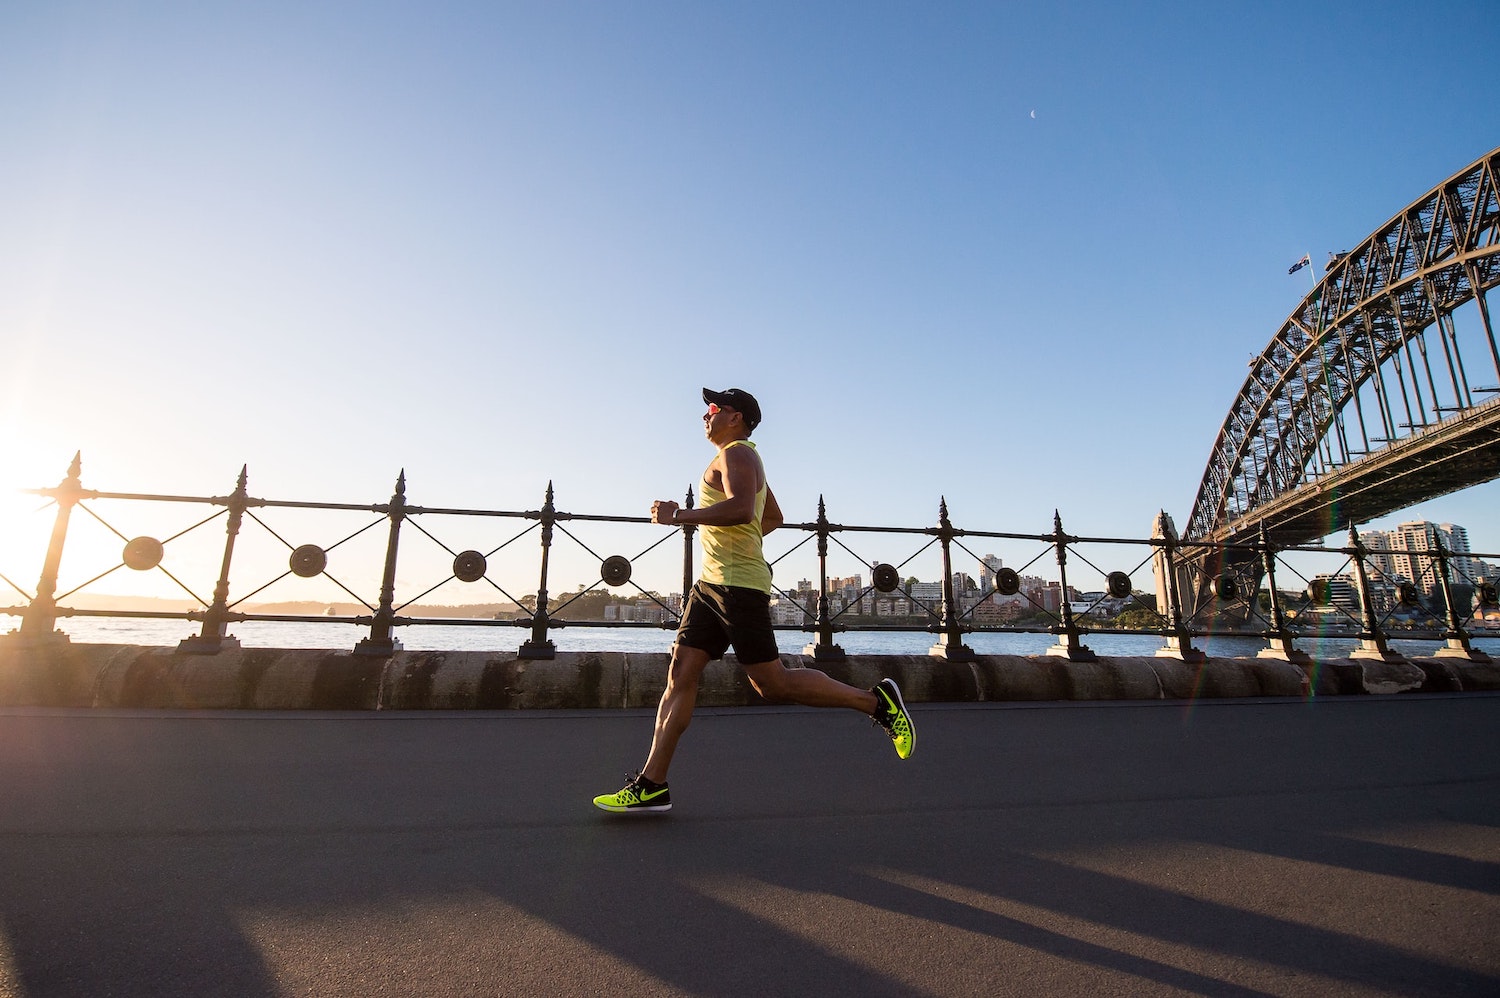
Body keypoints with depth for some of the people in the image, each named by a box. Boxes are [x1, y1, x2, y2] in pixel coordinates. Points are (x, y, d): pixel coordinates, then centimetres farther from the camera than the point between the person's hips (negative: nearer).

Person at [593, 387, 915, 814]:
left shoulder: (737, 453, -6)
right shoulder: (743, 459, 24)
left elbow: (741, 509, -27)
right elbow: (773, 518, 35)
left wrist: (680, 515, -20)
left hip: (738, 586, -10)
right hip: (711, 585, 10)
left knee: (772, 683, -6)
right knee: (680, 673, 4)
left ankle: (876, 700, 7)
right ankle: (652, 784, 8)